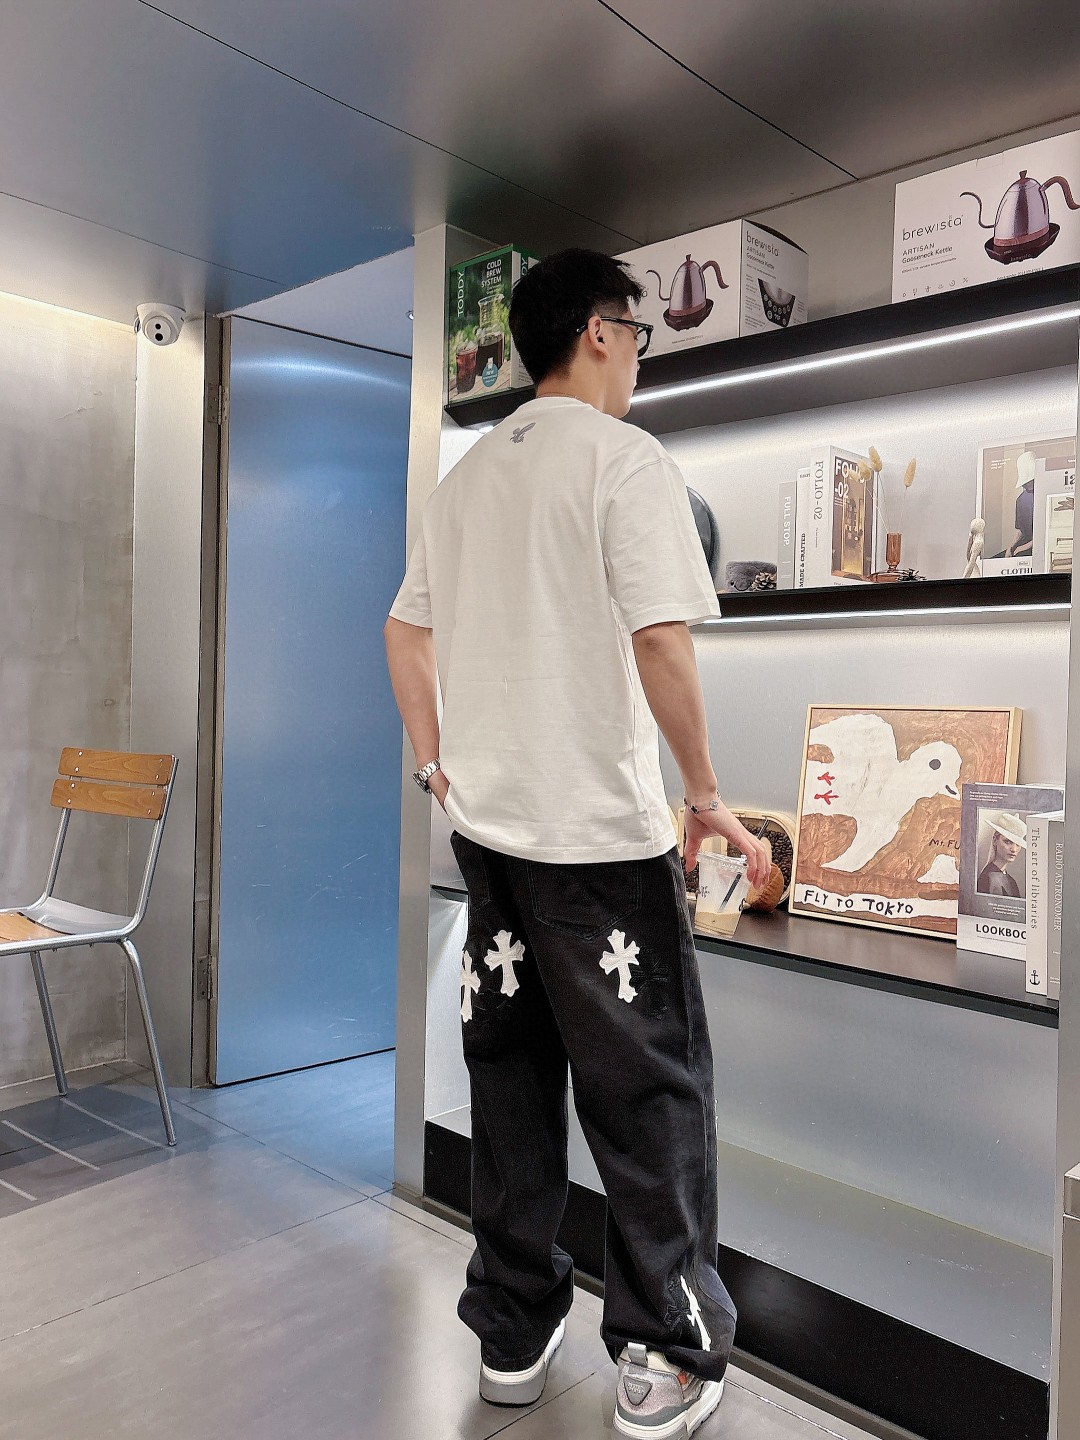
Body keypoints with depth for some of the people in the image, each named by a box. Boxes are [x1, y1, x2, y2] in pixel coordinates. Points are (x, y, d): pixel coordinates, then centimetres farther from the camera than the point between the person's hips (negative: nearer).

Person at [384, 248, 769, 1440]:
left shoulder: (467, 477, 13)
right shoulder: (625, 460, -8)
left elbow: (406, 632, 16)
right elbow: (661, 644, -18)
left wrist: (438, 765, 21)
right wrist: (705, 793, -8)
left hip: (487, 824, 7)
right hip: (601, 832, -7)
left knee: (511, 1075, 15)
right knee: (650, 1087, 5)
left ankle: (513, 1335, 29)